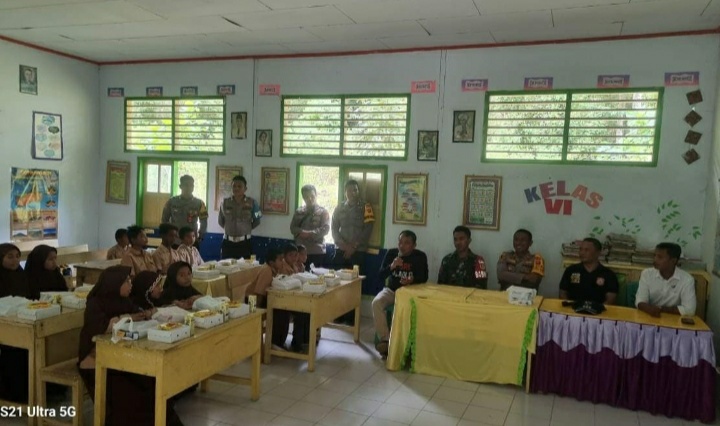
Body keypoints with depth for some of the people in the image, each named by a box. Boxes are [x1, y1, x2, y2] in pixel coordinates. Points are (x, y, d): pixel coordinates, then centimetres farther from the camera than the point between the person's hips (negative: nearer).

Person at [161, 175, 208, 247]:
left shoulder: (199, 203, 0)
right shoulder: (172, 201, 1)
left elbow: (204, 222, 7)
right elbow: (164, 220, 9)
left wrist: (200, 237, 1)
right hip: (174, 242, 1)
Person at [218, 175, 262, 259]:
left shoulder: (252, 203, -3)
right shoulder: (225, 202, 3)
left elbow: (257, 221, 7)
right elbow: (220, 221, 14)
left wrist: (245, 228, 9)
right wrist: (229, 228, 12)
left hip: (244, 243, -1)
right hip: (228, 242, 2)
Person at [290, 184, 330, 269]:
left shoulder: (323, 212, 4)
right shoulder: (298, 212, 13)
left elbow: (325, 229, -7)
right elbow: (293, 228, 8)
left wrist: (310, 234, -18)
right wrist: (302, 232, -13)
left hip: (317, 251, -3)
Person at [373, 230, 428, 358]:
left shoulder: (420, 256, -5)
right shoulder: (391, 253, -1)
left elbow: (424, 277, -5)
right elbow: (381, 276, -5)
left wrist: (412, 280, -27)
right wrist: (391, 266, -25)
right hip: (391, 290, 2)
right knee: (376, 303, -29)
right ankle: (385, 339, -25)